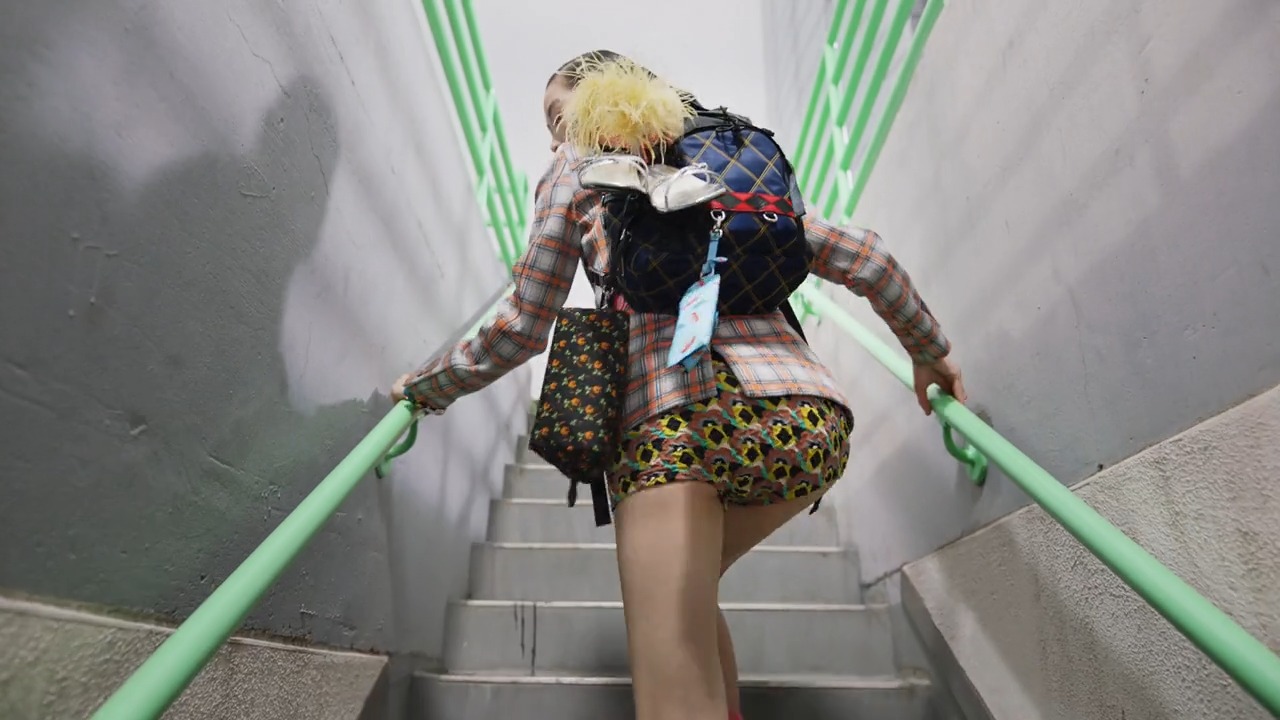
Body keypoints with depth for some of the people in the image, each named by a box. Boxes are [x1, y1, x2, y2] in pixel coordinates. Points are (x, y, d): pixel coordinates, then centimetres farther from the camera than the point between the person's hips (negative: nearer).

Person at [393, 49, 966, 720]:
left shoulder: (581, 161, 18)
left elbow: (524, 325, 15)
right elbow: (864, 257, 24)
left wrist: (422, 386, 30)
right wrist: (929, 350, 38)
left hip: (680, 417, -6)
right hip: (815, 419, 7)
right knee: (686, 585, 31)